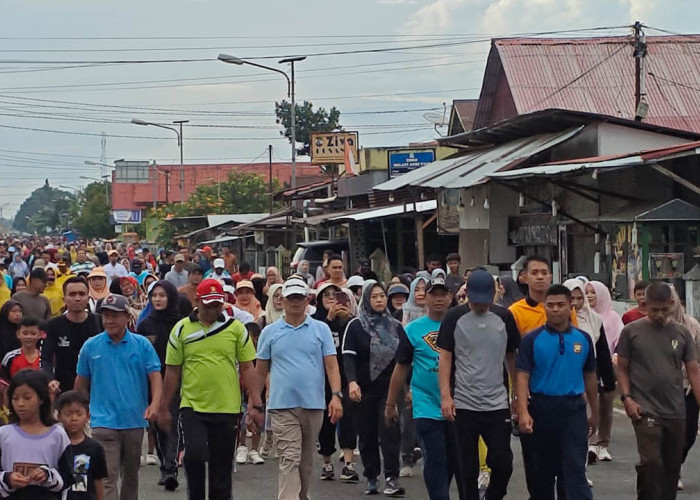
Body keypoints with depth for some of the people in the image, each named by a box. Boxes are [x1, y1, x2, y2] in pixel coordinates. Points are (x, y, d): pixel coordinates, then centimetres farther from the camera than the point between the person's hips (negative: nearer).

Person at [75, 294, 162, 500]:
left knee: (131, 475, 16)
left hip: (135, 420, 2)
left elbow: (155, 376, -4)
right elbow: (81, 382, 11)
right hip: (104, 420, -2)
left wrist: (154, 404, -19)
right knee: (108, 476, -11)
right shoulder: (90, 346, 2)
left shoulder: (142, 344, 0)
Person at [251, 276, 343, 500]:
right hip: (282, 406, -1)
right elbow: (260, 371, 10)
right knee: (290, 459, -11)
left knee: (306, 460, 12)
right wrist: (254, 403, 8)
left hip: (314, 404, 1)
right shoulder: (270, 332, 6)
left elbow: (331, 365, 1)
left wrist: (336, 396, -11)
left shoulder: (321, 329, 6)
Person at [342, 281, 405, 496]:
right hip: (364, 389, -1)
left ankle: (392, 478, -12)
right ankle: (371, 479, 15)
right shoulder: (355, 326, 0)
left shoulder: (395, 326, 9)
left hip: (389, 389, 1)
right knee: (367, 435, 6)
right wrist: (352, 381, -23)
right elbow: (348, 356, -8)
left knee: (389, 430, -11)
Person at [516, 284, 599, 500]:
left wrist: (595, 412, 17)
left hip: (574, 409, 1)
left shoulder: (583, 339, 5)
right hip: (542, 407, 0)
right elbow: (522, 376, -9)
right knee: (543, 469, 12)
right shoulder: (532, 339, -4)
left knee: (575, 469, -6)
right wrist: (523, 412, -20)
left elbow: (590, 376, 14)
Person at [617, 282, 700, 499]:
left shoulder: (682, 332, 5)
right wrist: (627, 398, -8)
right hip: (645, 410, -3)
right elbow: (622, 369, 5)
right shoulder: (631, 331, -1)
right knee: (651, 461, -14)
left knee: (672, 465, 10)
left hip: (676, 413, 3)